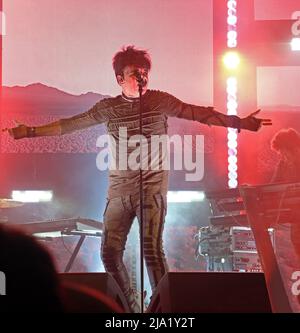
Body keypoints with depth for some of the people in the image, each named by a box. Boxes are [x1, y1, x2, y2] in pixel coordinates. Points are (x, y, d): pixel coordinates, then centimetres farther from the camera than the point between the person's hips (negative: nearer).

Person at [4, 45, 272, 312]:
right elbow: (72, 124, 12)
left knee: (152, 249, -15)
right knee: (110, 253, 3)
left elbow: (197, 113, -4)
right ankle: (129, 308, 19)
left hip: (152, 186, -4)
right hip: (119, 188, 4)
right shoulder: (108, 107, 7)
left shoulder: (160, 101, 0)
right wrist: (31, 132, 10)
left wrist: (239, 122, -11)